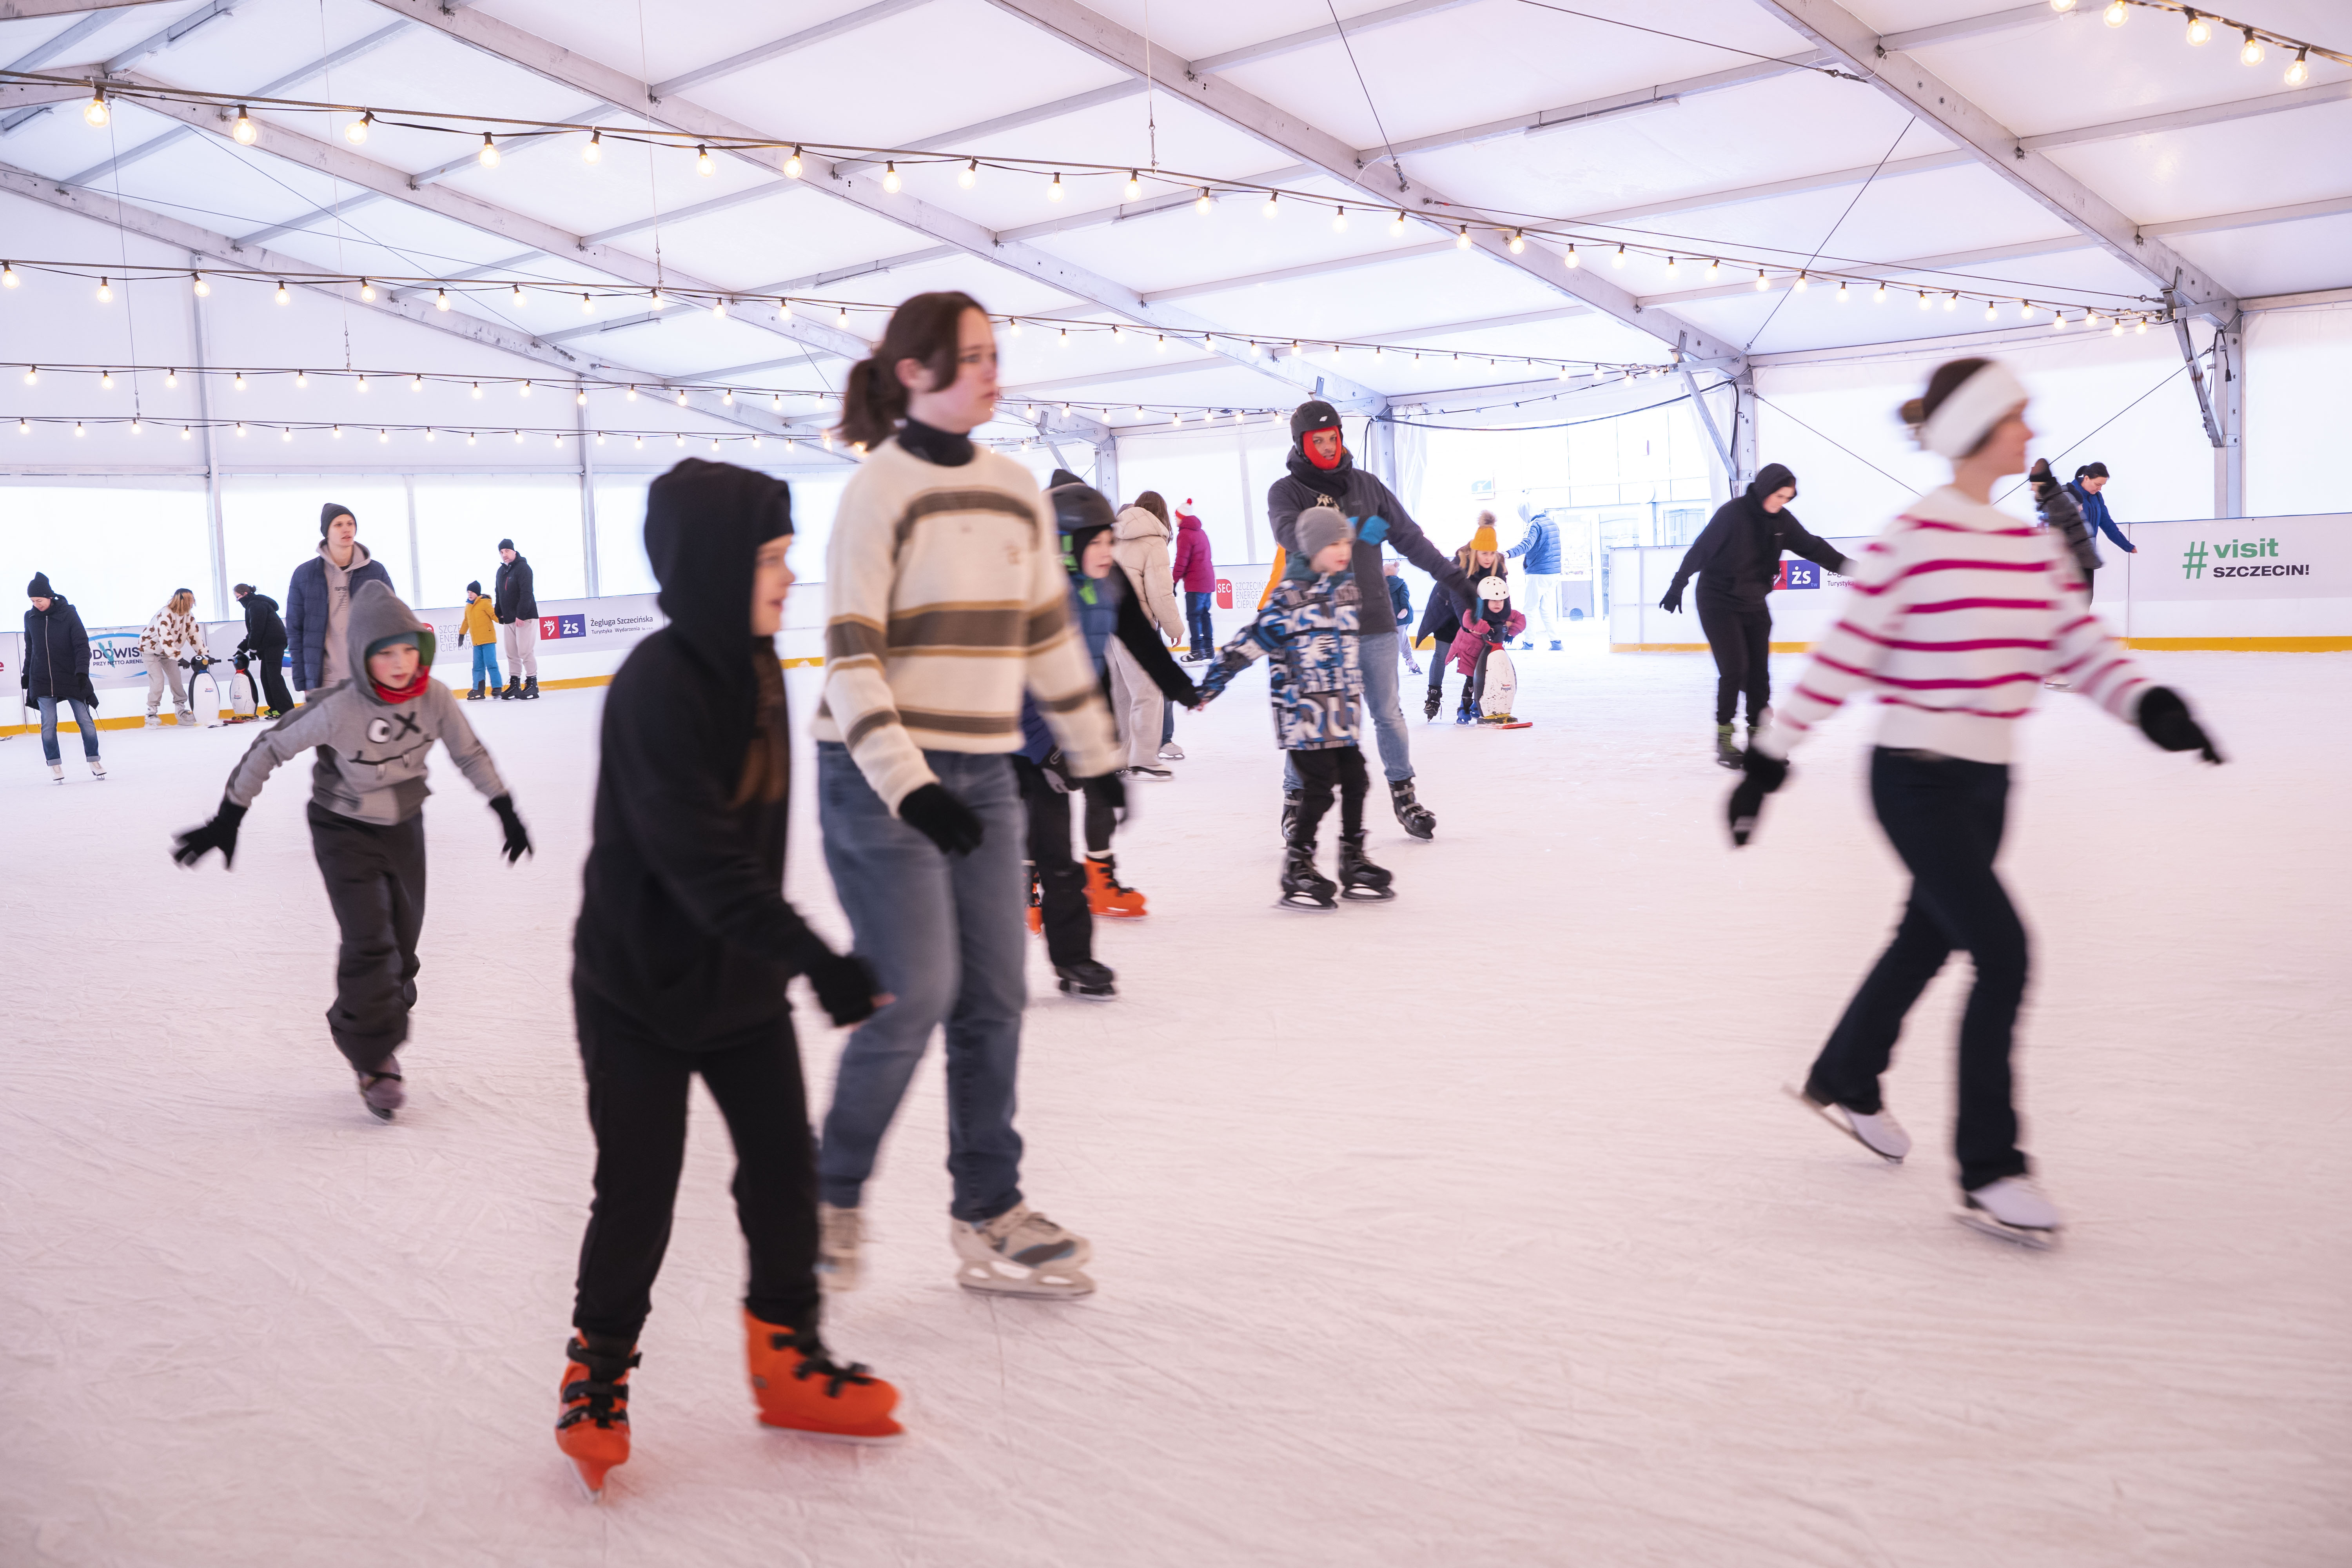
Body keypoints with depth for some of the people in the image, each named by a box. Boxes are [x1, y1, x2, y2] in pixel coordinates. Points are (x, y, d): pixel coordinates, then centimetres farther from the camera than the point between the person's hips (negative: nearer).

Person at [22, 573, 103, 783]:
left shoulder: (69, 614, -6)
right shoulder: (31, 617, 4)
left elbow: (82, 644, -9)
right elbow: (30, 648, 16)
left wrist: (82, 670, -19)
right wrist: (26, 673, 18)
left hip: (71, 677, -2)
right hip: (42, 680, 2)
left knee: (85, 720, -1)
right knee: (48, 724, -5)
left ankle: (94, 761, 12)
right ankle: (55, 767, 3)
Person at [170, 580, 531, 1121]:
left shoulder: (434, 699, -16)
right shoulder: (338, 710, -28)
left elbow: (470, 753, 0)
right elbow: (271, 748, -18)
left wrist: (506, 811, 5)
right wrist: (226, 821, -15)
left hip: (404, 826, 5)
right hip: (344, 832, -4)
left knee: (403, 942, 11)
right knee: (370, 943, -11)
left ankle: (381, 1033, 30)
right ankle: (373, 1060, 3)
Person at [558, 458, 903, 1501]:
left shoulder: (754, 664, 2)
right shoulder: (656, 686, -24)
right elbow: (700, 859, -30)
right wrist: (815, 960, -32)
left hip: (740, 977, 7)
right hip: (640, 985, -7)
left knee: (784, 1164, 9)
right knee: (639, 1191, 3)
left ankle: (786, 1356, 27)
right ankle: (598, 1372, 26)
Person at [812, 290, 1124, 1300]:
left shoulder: (1016, 491, 9)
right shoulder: (879, 490, -10)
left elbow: (1049, 632, 18)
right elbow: (849, 656, -15)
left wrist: (1095, 753, 20)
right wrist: (907, 784, -24)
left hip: (982, 773, 6)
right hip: (879, 775, -6)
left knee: (994, 999, 5)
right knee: (916, 995, -8)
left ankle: (990, 1217, 16)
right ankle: (830, 1198, 14)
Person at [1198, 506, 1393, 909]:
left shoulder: (1350, 590, 11)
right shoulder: (1291, 596, -11)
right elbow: (1252, 640, -11)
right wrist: (1213, 681, -12)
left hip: (1343, 710, 7)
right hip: (1303, 711, -7)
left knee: (1355, 783, 9)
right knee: (1319, 789, -8)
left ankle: (1354, 862, 23)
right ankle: (1297, 869, 4)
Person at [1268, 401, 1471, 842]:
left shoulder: (1367, 485, 9)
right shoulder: (1286, 491, 0)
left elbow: (1409, 537, 13)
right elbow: (1292, 536, -20)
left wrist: (1453, 578, 12)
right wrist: (1350, 529, -27)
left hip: (1372, 620, 3)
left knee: (1388, 714, 8)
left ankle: (1403, 794, 22)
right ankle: (1295, 800, 17)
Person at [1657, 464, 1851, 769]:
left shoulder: (1782, 520, -1)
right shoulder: (1732, 513, -18)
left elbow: (1812, 548, 6)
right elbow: (1700, 550, -16)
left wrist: (1851, 567, 4)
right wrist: (1677, 587, -16)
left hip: (1754, 604, 6)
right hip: (1719, 603, -6)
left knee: (1759, 672, 4)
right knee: (1735, 669, -12)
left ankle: (1758, 737, 13)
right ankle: (1724, 738, 1)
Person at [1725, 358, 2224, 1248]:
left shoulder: (2033, 546, 7)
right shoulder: (1913, 539, -15)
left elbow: (2080, 647, 5)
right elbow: (1844, 657, -15)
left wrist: (2147, 705, -12)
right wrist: (1769, 757, -13)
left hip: (1986, 781, 8)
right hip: (1917, 780, -8)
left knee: (1930, 939, 21)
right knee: (2004, 955, -10)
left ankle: (1846, 1082, 44)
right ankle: (1988, 1172, 2)